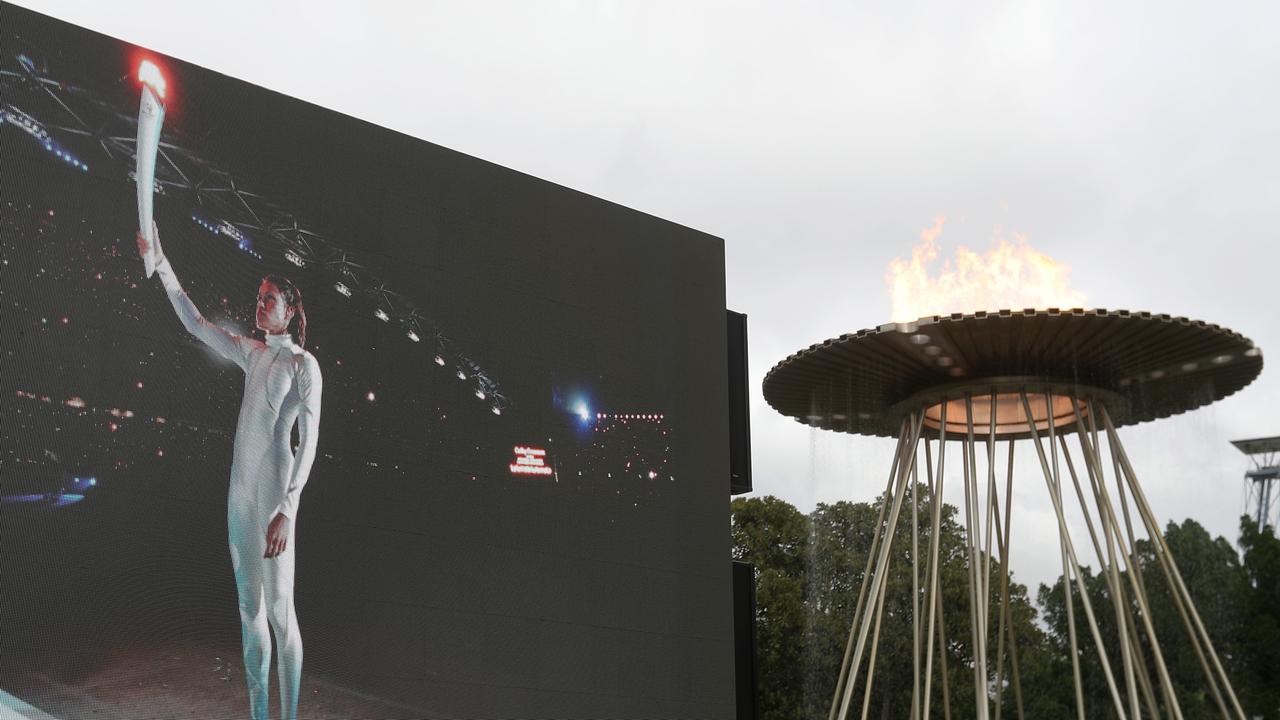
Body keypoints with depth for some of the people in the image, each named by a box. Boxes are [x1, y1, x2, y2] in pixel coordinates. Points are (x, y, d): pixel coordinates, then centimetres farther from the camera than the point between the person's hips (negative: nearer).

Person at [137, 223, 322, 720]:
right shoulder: (253, 353, 13)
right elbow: (194, 323, 18)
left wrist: (287, 509, -21)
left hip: (275, 491, -7)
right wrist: (160, 263, 11)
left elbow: (309, 443, -14)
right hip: (241, 489, 7)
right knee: (249, 607, 11)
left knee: (279, 608, -5)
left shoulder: (304, 365, -9)